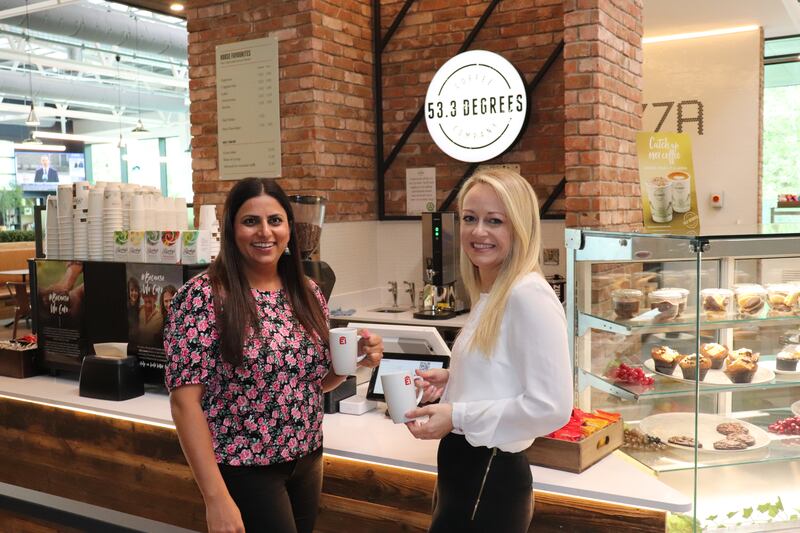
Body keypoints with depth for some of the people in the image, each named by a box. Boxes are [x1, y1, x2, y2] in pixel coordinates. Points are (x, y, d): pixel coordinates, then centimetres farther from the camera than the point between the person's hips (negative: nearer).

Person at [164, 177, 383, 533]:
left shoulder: (308, 294, 1)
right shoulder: (202, 297, -15)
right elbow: (185, 401, -17)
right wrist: (216, 497, -21)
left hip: (307, 462, 6)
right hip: (243, 470, -6)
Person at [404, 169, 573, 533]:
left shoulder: (529, 296, -20)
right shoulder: (489, 294, 9)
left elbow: (551, 407, -24)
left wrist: (458, 416, -19)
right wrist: (452, 379, 5)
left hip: (489, 481, -9)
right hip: (462, 469, 9)